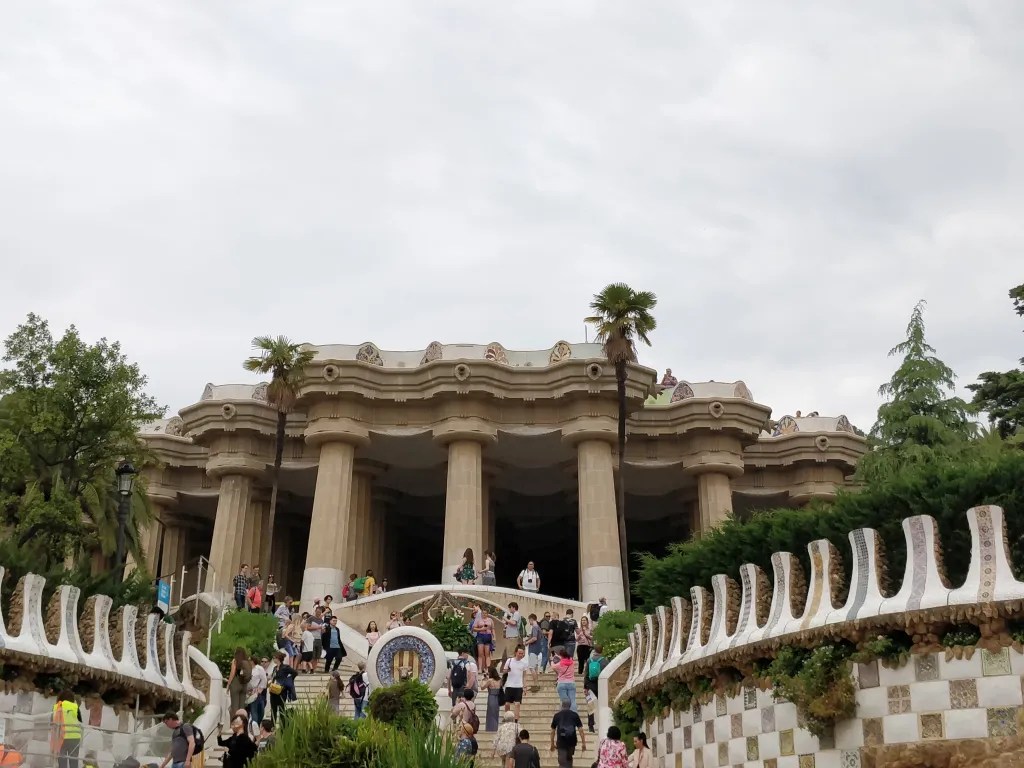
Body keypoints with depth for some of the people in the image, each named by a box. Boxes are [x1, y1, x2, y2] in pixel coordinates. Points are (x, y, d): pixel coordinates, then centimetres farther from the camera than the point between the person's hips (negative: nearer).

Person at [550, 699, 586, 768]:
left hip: (561, 742, -1)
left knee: (562, 762, -2)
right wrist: (583, 743, 2)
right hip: (572, 741, 1)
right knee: (569, 759, 26)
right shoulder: (574, 715, 4)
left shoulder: (557, 715, 5)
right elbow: (580, 730, -1)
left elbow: (553, 731, 7)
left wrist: (552, 744, 17)